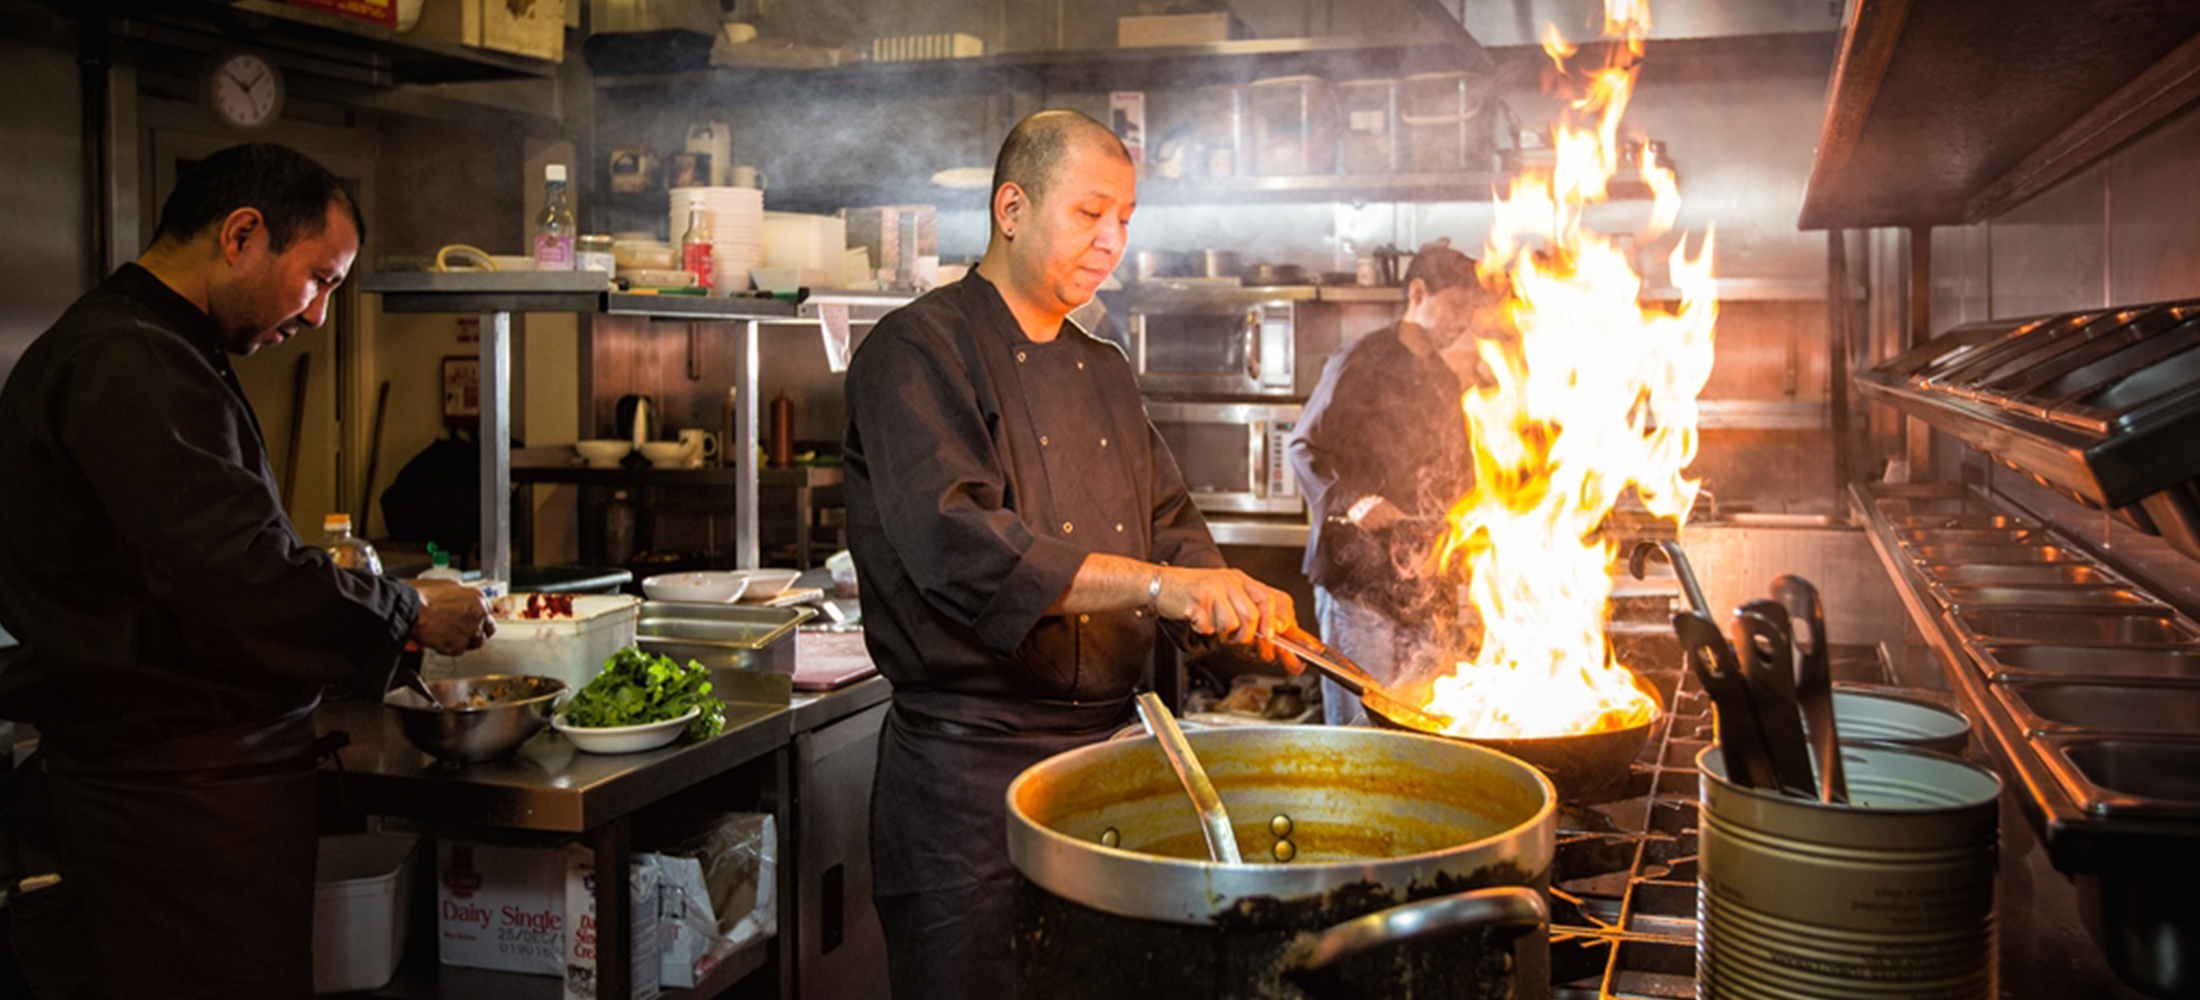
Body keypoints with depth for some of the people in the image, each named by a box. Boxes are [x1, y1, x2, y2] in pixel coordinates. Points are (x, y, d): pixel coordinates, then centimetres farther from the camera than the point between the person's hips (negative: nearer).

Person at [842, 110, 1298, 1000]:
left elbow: (1168, 526, 17)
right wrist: (1155, 584, -30)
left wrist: (1239, 603, -5)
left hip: (1107, 752, 7)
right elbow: (954, 542, -24)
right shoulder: (916, 352, -10)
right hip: (969, 770, -7)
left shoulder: (1104, 373, 16)